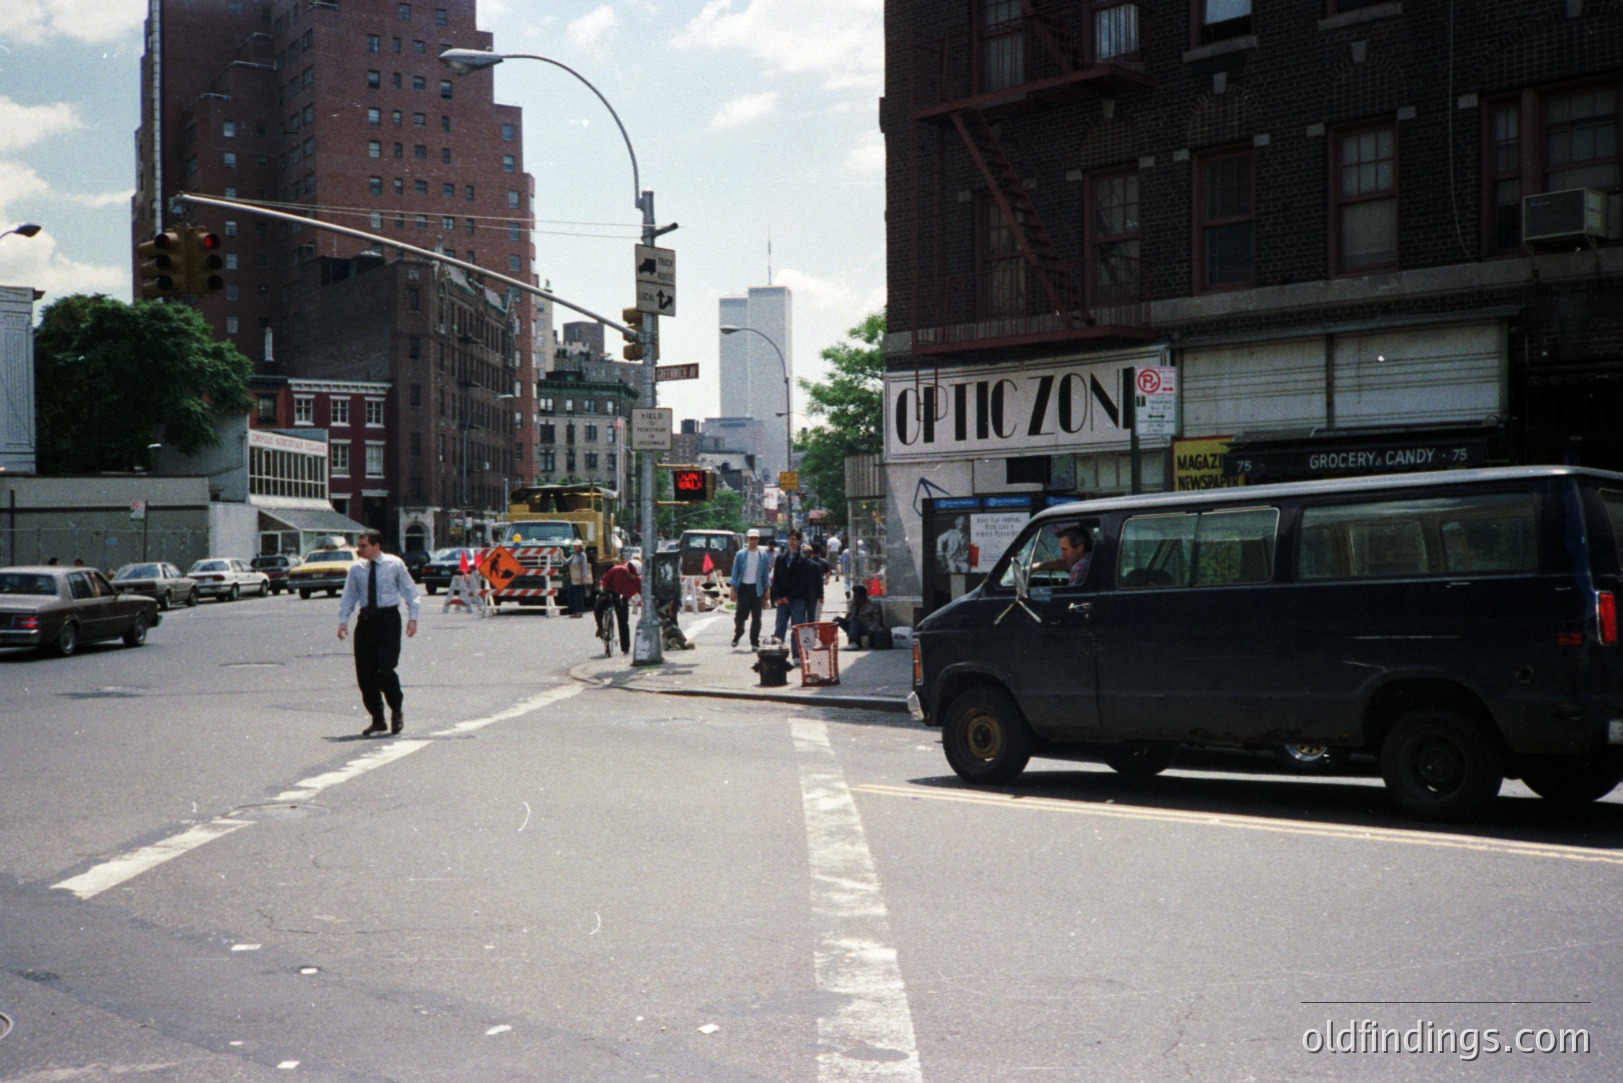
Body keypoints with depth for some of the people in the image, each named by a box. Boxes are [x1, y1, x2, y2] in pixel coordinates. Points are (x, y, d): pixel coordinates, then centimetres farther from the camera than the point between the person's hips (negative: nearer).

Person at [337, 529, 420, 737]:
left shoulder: (395, 564, 0)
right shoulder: (356, 568, 7)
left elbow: (409, 591, 5)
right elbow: (348, 597, 11)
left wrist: (412, 617, -1)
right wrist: (343, 620, -1)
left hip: (388, 618, -4)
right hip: (366, 619, 4)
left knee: (385, 669, -14)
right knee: (365, 673, 2)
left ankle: (397, 710, 13)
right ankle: (378, 721, 15)